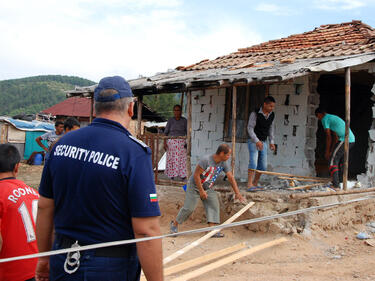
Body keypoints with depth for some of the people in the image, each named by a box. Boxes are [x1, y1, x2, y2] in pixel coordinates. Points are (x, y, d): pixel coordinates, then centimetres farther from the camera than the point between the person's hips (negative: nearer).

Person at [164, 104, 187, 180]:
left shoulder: (184, 120, 2)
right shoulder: (170, 120, 2)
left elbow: (187, 132, 4)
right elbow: (165, 132, 3)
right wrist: (164, 143, -5)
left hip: (181, 142, 0)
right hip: (171, 142, 0)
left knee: (182, 159, -5)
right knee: (171, 159, 2)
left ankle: (182, 175, 1)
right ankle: (172, 174, 12)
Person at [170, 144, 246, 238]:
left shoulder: (224, 163, -7)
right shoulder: (206, 160, -29)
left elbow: (231, 178, -3)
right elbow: (196, 175, -25)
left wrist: (237, 193, -5)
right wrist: (201, 191, -21)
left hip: (208, 188, 7)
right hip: (194, 186, -6)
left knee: (214, 205, -8)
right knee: (189, 208, -6)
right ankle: (175, 224, 14)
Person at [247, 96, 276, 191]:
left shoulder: (272, 115, 4)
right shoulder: (255, 114, -14)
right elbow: (250, 128, -15)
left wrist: (272, 142, 7)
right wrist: (257, 141, -25)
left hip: (263, 142, 6)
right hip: (253, 141, -6)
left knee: (263, 166, 4)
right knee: (253, 162, -19)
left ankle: (255, 184, 15)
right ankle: (249, 185, -24)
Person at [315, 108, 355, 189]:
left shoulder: (324, 119, 0)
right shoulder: (333, 117, 28)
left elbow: (328, 137, -4)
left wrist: (327, 152, 3)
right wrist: (331, 150, 26)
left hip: (345, 140, -9)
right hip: (352, 140, 9)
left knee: (333, 160, -5)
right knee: (340, 160, 20)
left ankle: (336, 185, -10)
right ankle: (337, 181, 25)